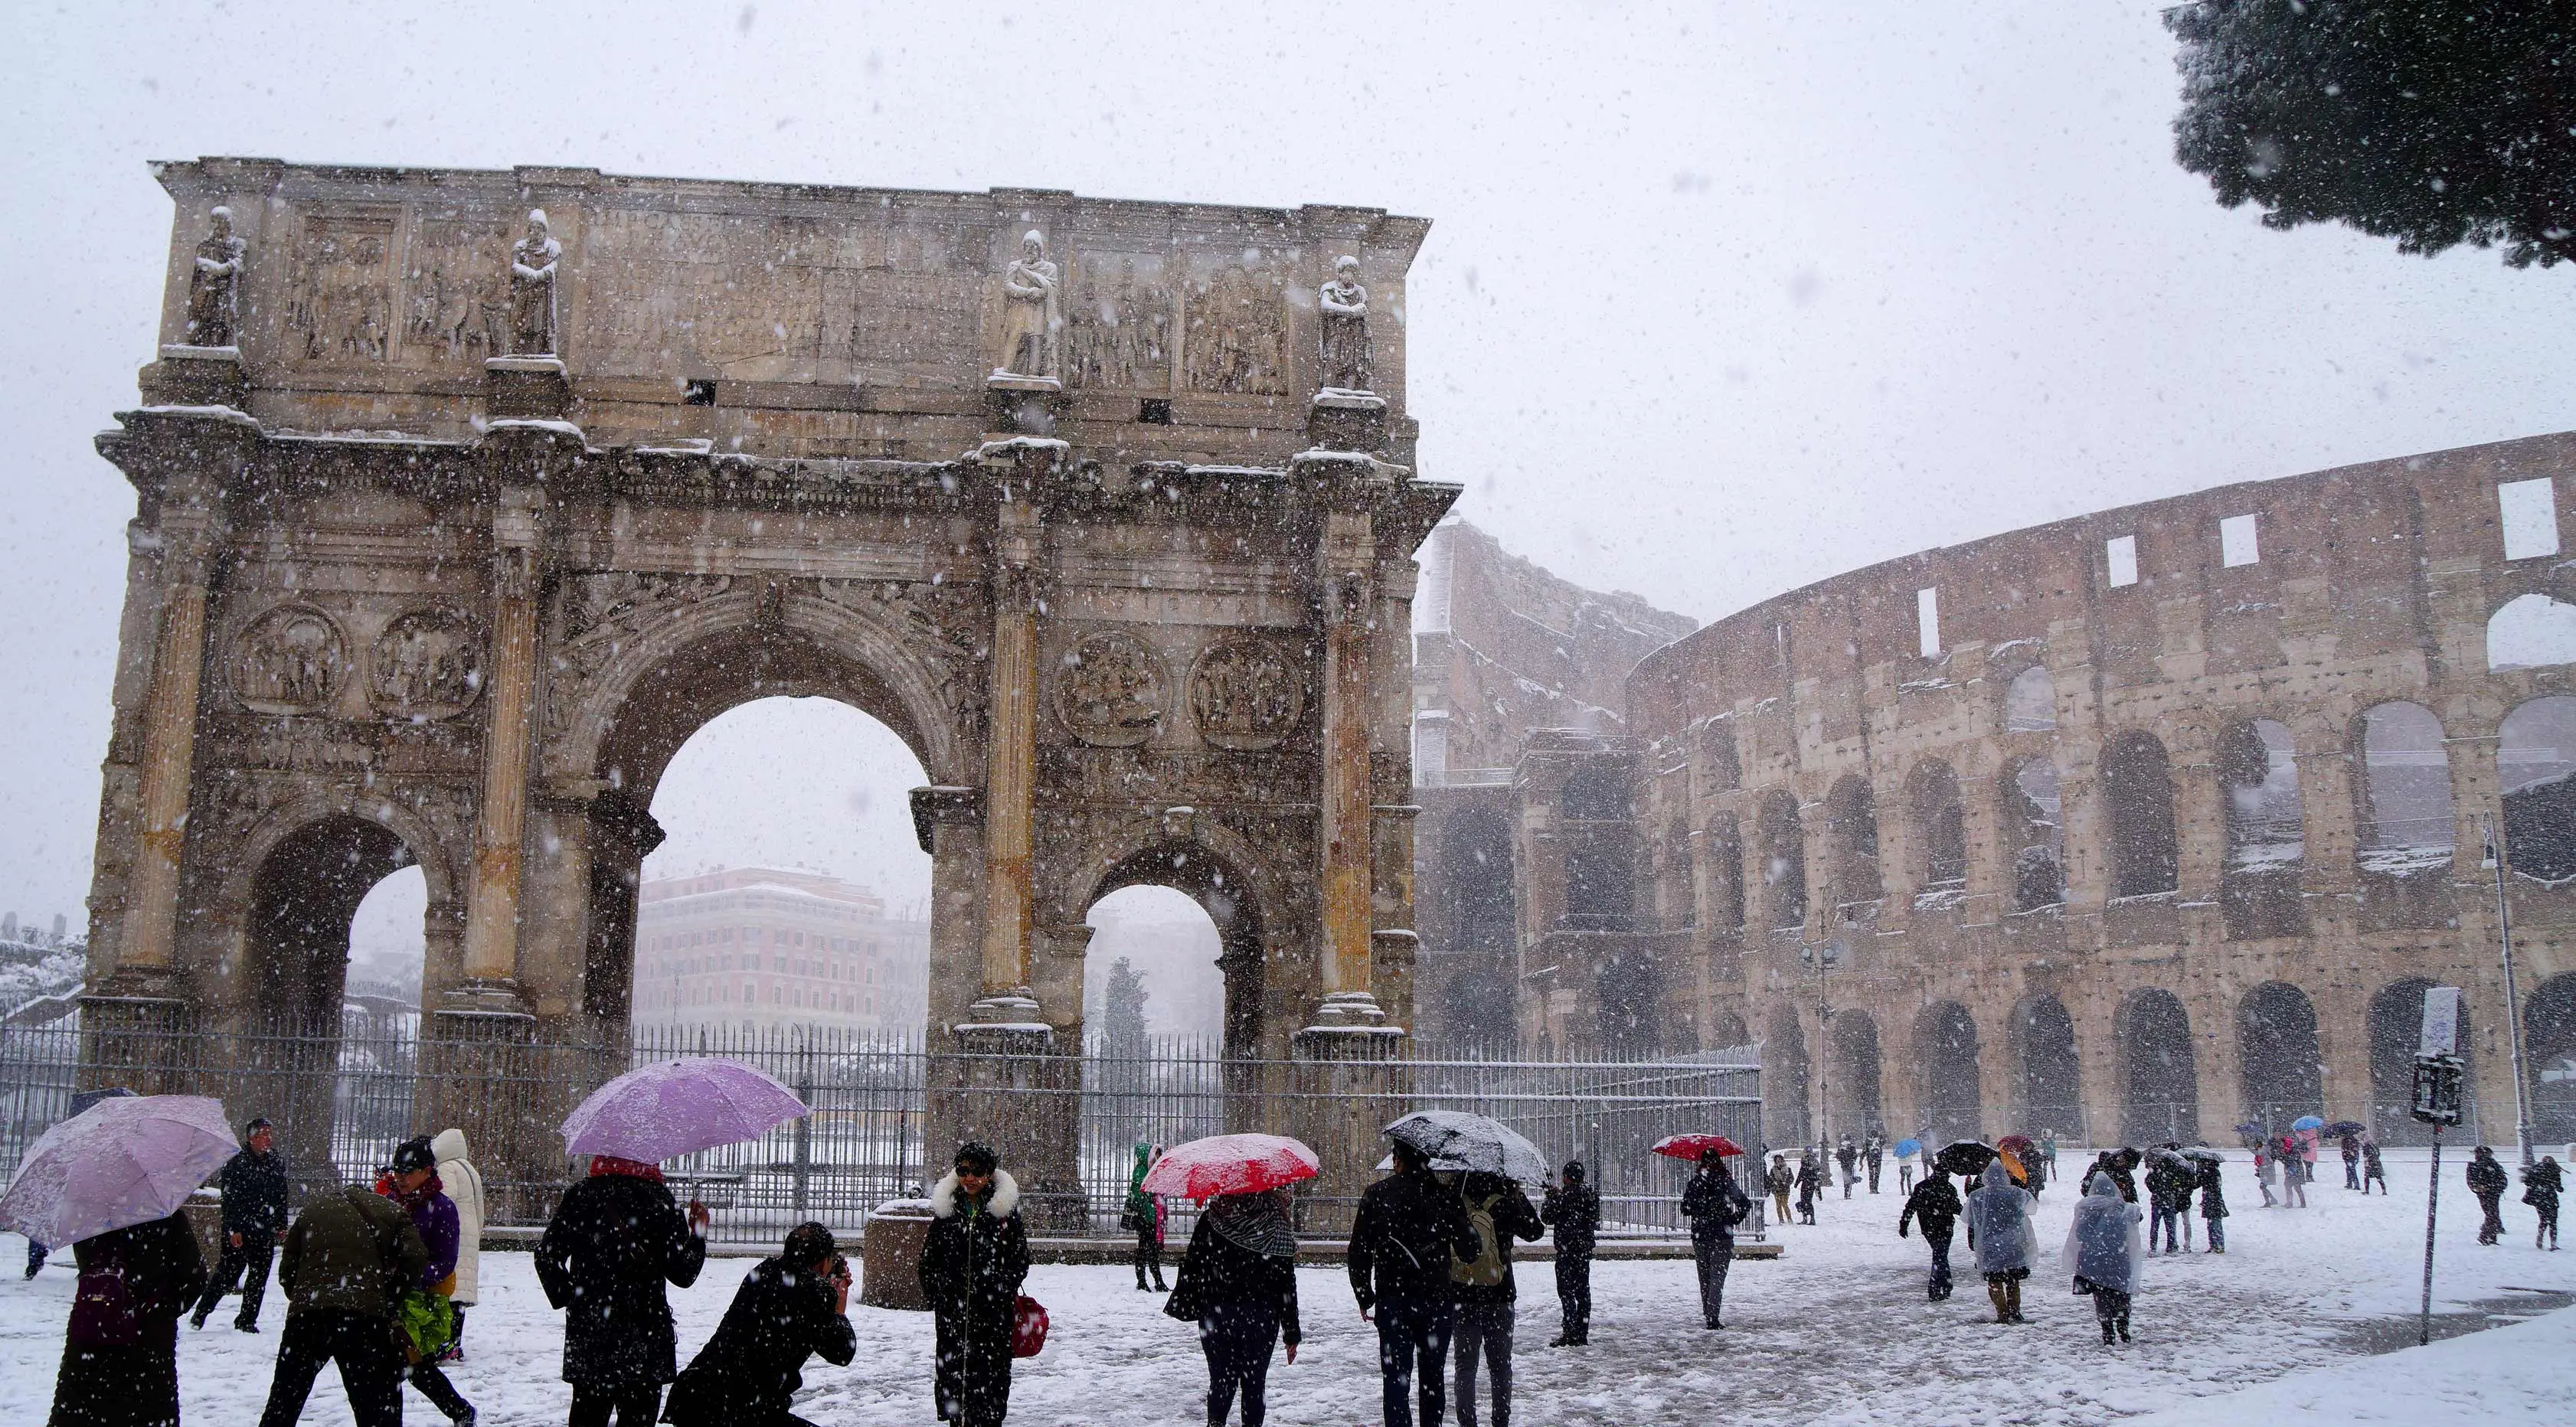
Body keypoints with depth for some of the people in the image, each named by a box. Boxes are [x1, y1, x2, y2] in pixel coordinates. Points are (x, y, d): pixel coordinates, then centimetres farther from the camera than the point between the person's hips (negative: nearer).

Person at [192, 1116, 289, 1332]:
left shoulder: (277, 1163, 9)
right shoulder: (236, 1164, -8)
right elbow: (229, 1200, -11)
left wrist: (281, 1226, 14)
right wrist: (233, 1230, -16)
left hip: (265, 1231, 5)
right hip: (239, 1230, -5)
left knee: (259, 1276, 7)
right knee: (228, 1274, -2)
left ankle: (247, 1319, 16)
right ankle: (201, 1312, 16)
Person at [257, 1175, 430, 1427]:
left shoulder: (312, 1208, 22)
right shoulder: (390, 1211, 14)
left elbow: (286, 1271, 19)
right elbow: (416, 1258, -1)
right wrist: (391, 1290, 14)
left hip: (305, 1314, 2)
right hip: (365, 1315, -2)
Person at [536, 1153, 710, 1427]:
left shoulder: (579, 1197, 1)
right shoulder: (661, 1201, -6)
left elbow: (547, 1255, -1)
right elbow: (683, 1274, -4)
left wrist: (564, 1296, 11)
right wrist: (698, 1234, 9)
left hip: (587, 1333, 2)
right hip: (645, 1334, -2)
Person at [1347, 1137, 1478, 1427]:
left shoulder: (1376, 1194, -2)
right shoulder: (1445, 1195, -4)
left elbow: (1359, 1250, -2)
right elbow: (1469, 1250, -3)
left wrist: (1364, 1295, 8)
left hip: (1392, 1300, -1)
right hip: (1437, 1300, 1)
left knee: (1396, 1379, 1)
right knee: (1433, 1376, 17)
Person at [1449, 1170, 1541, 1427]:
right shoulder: (1505, 1205, -11)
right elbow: (1534, 1231, 5)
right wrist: (1519, 1195, 8)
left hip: (1461, 1299, 1)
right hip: (1499, 1299, -1)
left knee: (1465, 1364, 8)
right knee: (1500, 1364, 12)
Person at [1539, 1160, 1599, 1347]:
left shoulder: (1566, 1196, -17)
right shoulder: (1592, 1194, 6)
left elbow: (1547, 1217, -11)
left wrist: (1550, 1197, 5)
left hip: (1567, 1249, -8)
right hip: (1585, 1248, 8)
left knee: (1566, 1291, -4)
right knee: (1583, 1290, 11)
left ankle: (1571, 1333, -8)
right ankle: (1582, 1333, 16)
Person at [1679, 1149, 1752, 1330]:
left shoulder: (1694, 1183, 0)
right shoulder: (1726, 1181, -5)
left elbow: (1685, 1210, 2)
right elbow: (1745, 1204, -10)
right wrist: (1734, 1220, 3)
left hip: (1699, 1236, 2)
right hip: (1722, 1235, -2)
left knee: (1705, 1278, 16)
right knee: (1717, 1277, -3)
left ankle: (1707, 1314, 23)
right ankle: (1713, 1317, -16)